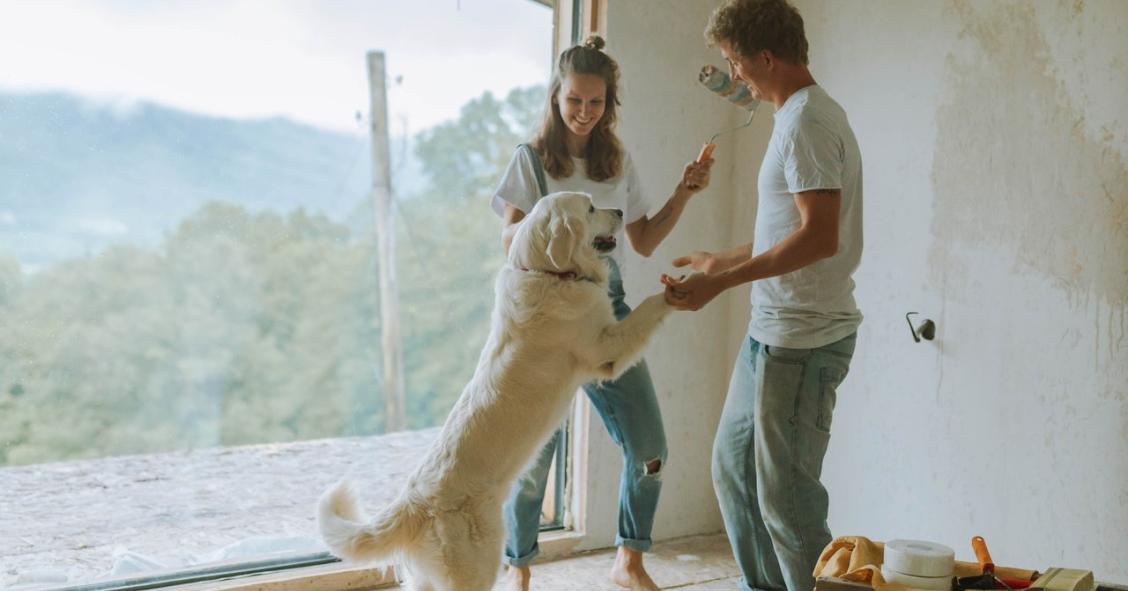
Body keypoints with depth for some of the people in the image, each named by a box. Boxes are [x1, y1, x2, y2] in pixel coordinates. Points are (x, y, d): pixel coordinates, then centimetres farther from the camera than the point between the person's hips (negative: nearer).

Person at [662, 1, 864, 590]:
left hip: (801, 340, -11)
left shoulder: (806, 122, -16)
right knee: (735, 466, 19)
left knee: (785, 495, -5)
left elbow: (820, 236, -25)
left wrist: (722, 282, -23)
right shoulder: (807, 114, 15)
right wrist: (723, 261, 32)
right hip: (772, 333, 11)